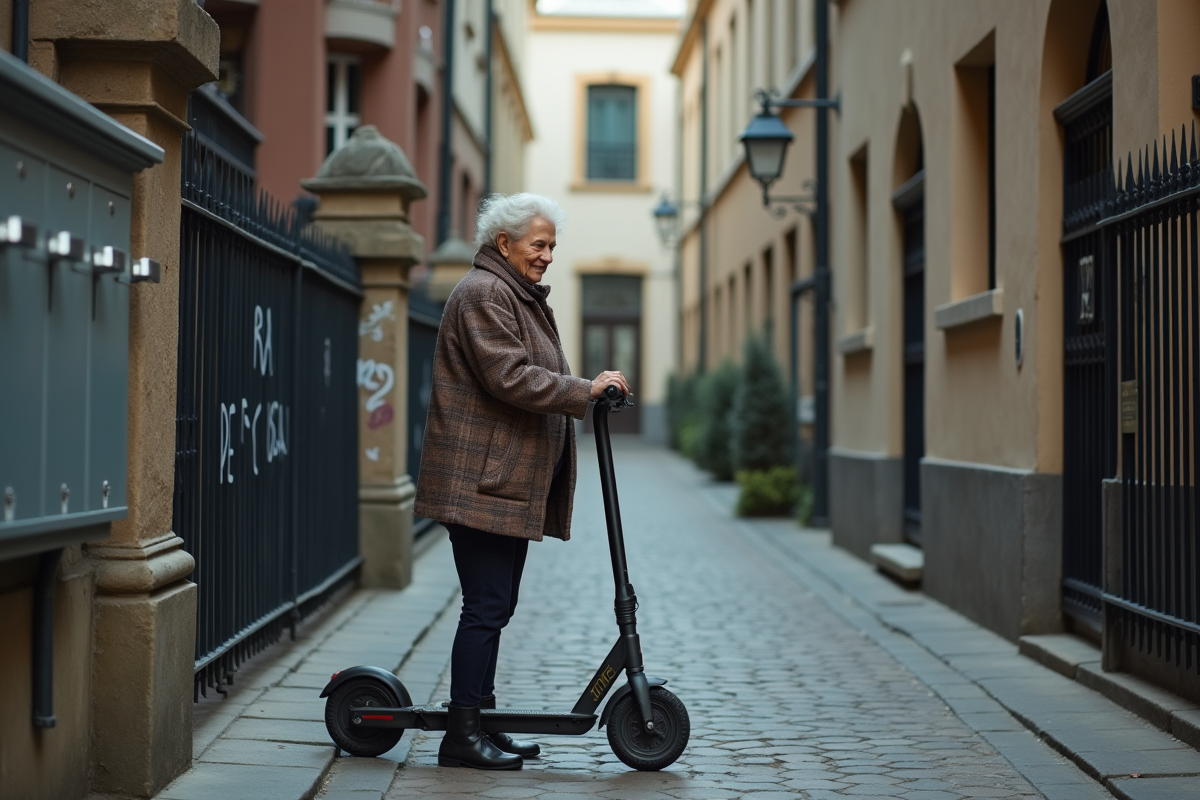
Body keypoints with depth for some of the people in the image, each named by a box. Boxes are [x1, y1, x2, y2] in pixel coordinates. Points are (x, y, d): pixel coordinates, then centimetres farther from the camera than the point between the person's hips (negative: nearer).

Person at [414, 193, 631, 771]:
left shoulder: (522, 296, 24)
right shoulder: (483, 293, -10)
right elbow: (509, 376, -21)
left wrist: (586, 392, 13)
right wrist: (585, 391, -19)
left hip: (510, 485, 10)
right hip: (481, 483, -10)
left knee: (495, 607, 12)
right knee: (486, 607, -10)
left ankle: (481, 721, 18)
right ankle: (462, 736, -5)